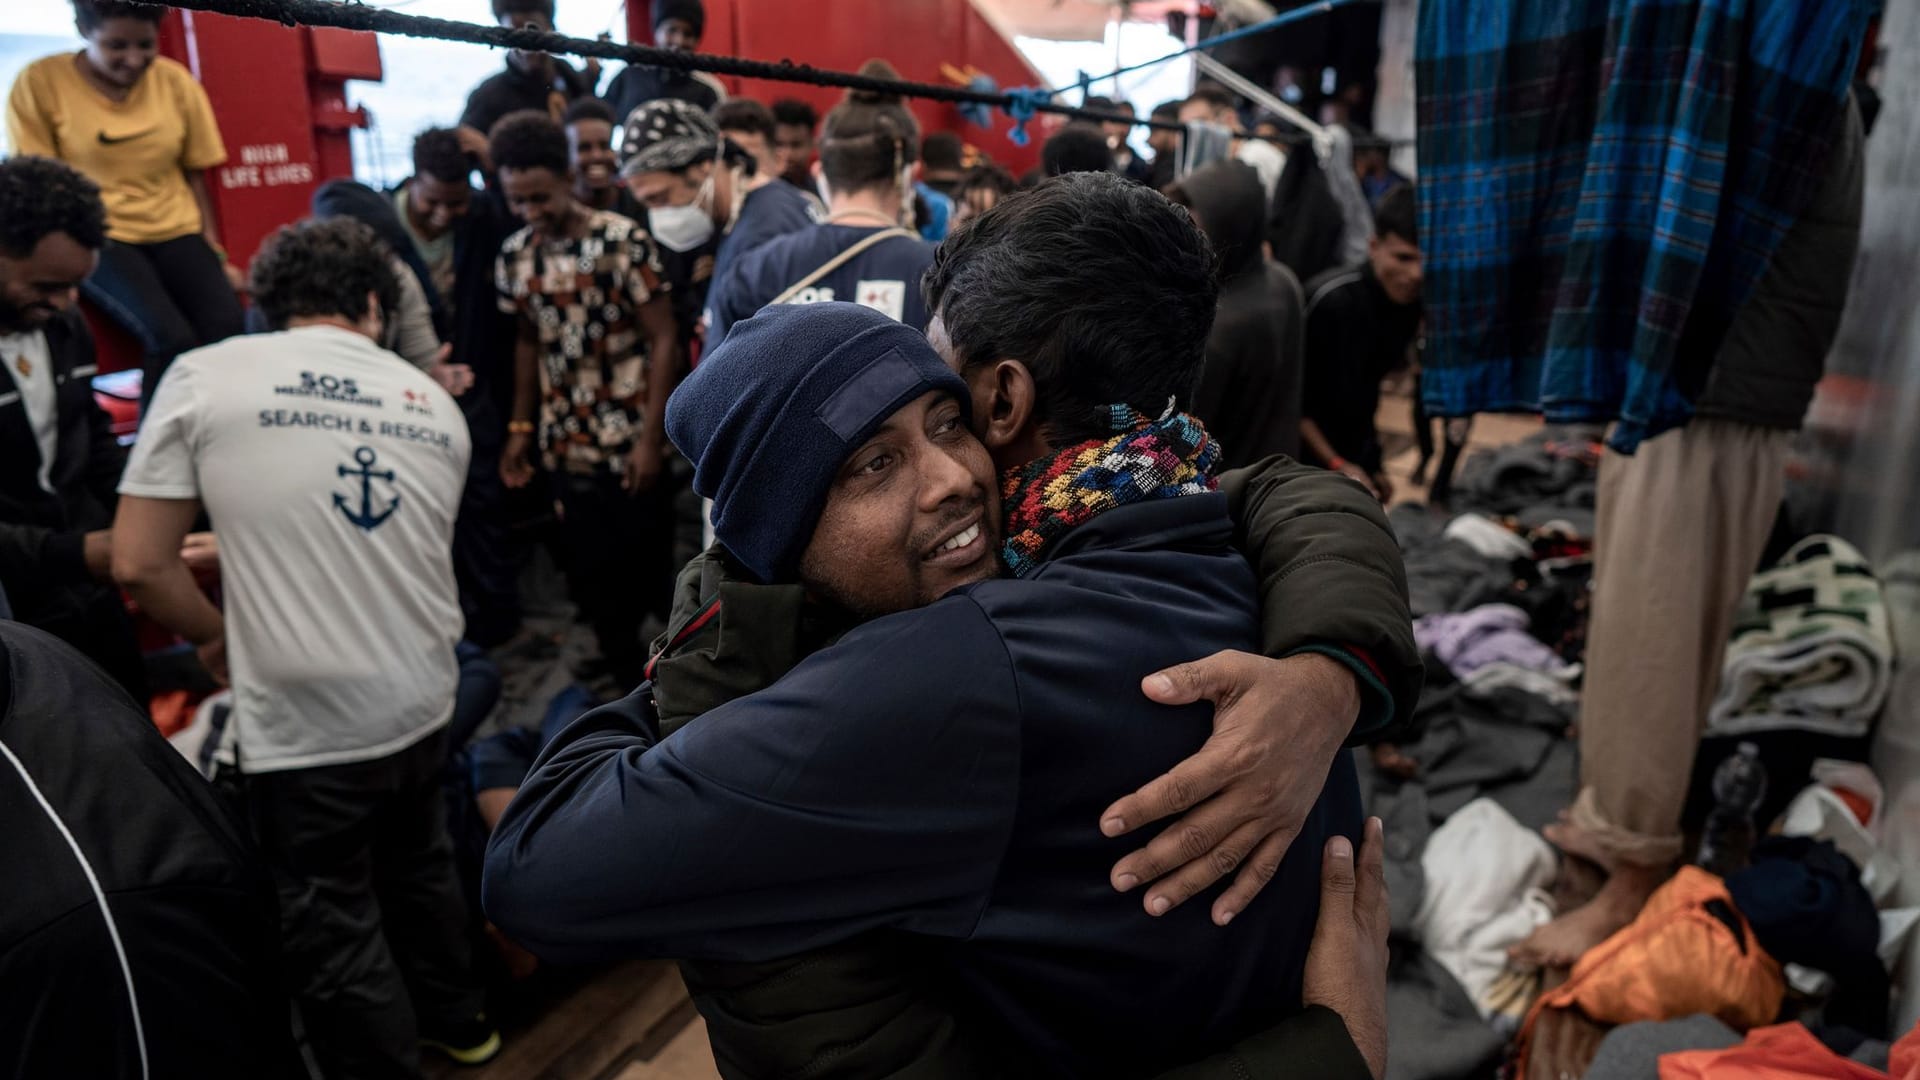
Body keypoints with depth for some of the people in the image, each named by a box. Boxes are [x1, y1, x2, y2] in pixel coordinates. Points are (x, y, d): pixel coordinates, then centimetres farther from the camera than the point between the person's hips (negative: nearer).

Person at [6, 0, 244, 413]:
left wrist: (215, 253, 6)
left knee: (228, 328, -27)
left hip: (176, 231, 3)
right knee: (171, 338, -30)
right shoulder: (40, 82, -3)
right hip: (96, 238, -3)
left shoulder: (175, 81, 6)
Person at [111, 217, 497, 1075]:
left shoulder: (204, 376, -6)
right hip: (423, 704, 5)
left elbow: (137, 562, -7)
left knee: (333, 925, 13)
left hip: (301, 724, -5)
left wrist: (217, 639, 10)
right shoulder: (434, 402, 7)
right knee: (419, 871, 28)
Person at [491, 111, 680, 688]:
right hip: (567, 447, 5)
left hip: (631, 444, -4)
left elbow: (662, 340, -10)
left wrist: (651, 438, -14)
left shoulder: (623, 240, -10)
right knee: (591, 577, 10)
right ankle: (631, 680, 25)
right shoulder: (514, 255, 5)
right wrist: (520, 430, 12)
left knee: (648, 568, 4)